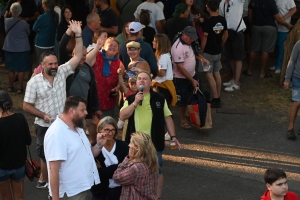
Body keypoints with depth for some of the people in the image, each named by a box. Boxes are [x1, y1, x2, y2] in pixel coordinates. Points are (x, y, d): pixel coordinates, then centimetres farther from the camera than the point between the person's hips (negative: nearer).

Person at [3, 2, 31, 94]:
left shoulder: (6, 21, -11)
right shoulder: (24, 23, -18)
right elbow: (28, 33, 0)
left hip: (10, 48, 3)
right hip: (22, 49, -3)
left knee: (11, 69, 14)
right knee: (21, 69, 7)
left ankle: (10, 86, 23)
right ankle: (19, 88, 10)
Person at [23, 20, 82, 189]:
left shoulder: (62, 73, -7)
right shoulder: (34, 82, -14)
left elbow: (78, 57, -13)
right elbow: (27, 106, -9)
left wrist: (78, 35, -23)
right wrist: (43, 115, -22)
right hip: (44, 126, -2)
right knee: (47, 155, 14)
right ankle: (44, 180, 35)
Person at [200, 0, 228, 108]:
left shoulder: (208, 21, -19)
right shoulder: (222, 20, 0)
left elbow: (205, 37, -18)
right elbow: (226, 34, 10)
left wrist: (201, 50, -6)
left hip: (208, 52, -7)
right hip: (218, 51, 7)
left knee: (209, 74, -1)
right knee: (217, 73, 14)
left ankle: (215, 100, -2)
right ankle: (218, 98, 19)